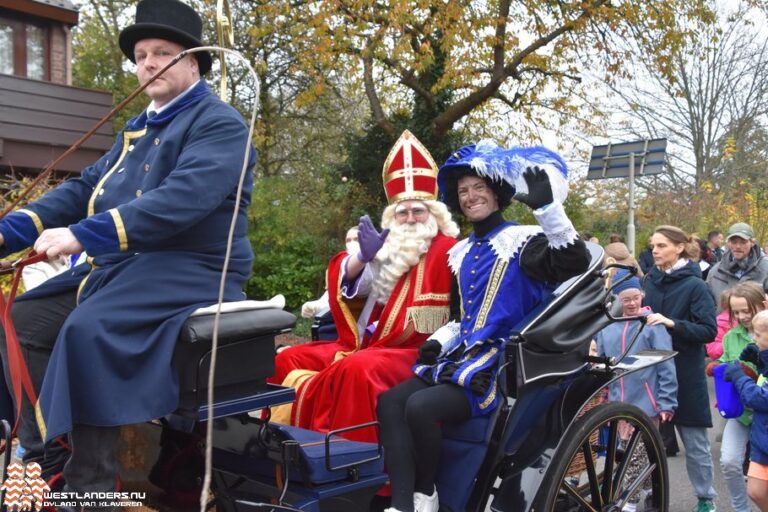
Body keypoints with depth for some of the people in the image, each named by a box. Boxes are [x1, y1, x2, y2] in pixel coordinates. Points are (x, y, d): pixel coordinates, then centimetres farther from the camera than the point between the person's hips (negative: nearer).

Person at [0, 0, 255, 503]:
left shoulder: (220, 124, -9)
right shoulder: (139, 129, 19)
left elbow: (179, 200, -25)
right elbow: (84, 188, 15)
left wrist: (83, 235, -30)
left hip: (192, 271, -9)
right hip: (124, 266, 9)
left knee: (87, 330, -30)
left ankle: (89, 484, -20)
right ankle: (43, 456, 3)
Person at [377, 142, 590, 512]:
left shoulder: (523, 240, -4)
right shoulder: (460, 253, 19)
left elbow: (574, 263, -24)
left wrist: (548, 206, -33)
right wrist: (439, 341, 7)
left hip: (502, 363, -8)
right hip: (461, 357, 8)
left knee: (421, 407, -26)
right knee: (391, 400, -14)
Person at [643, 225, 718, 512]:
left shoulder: (694, 285, -9)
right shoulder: (649, 281, 5)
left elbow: (709, 331, -14)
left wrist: (672, 323, -25)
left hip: (685, 373, -4)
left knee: (694, 441, 6)